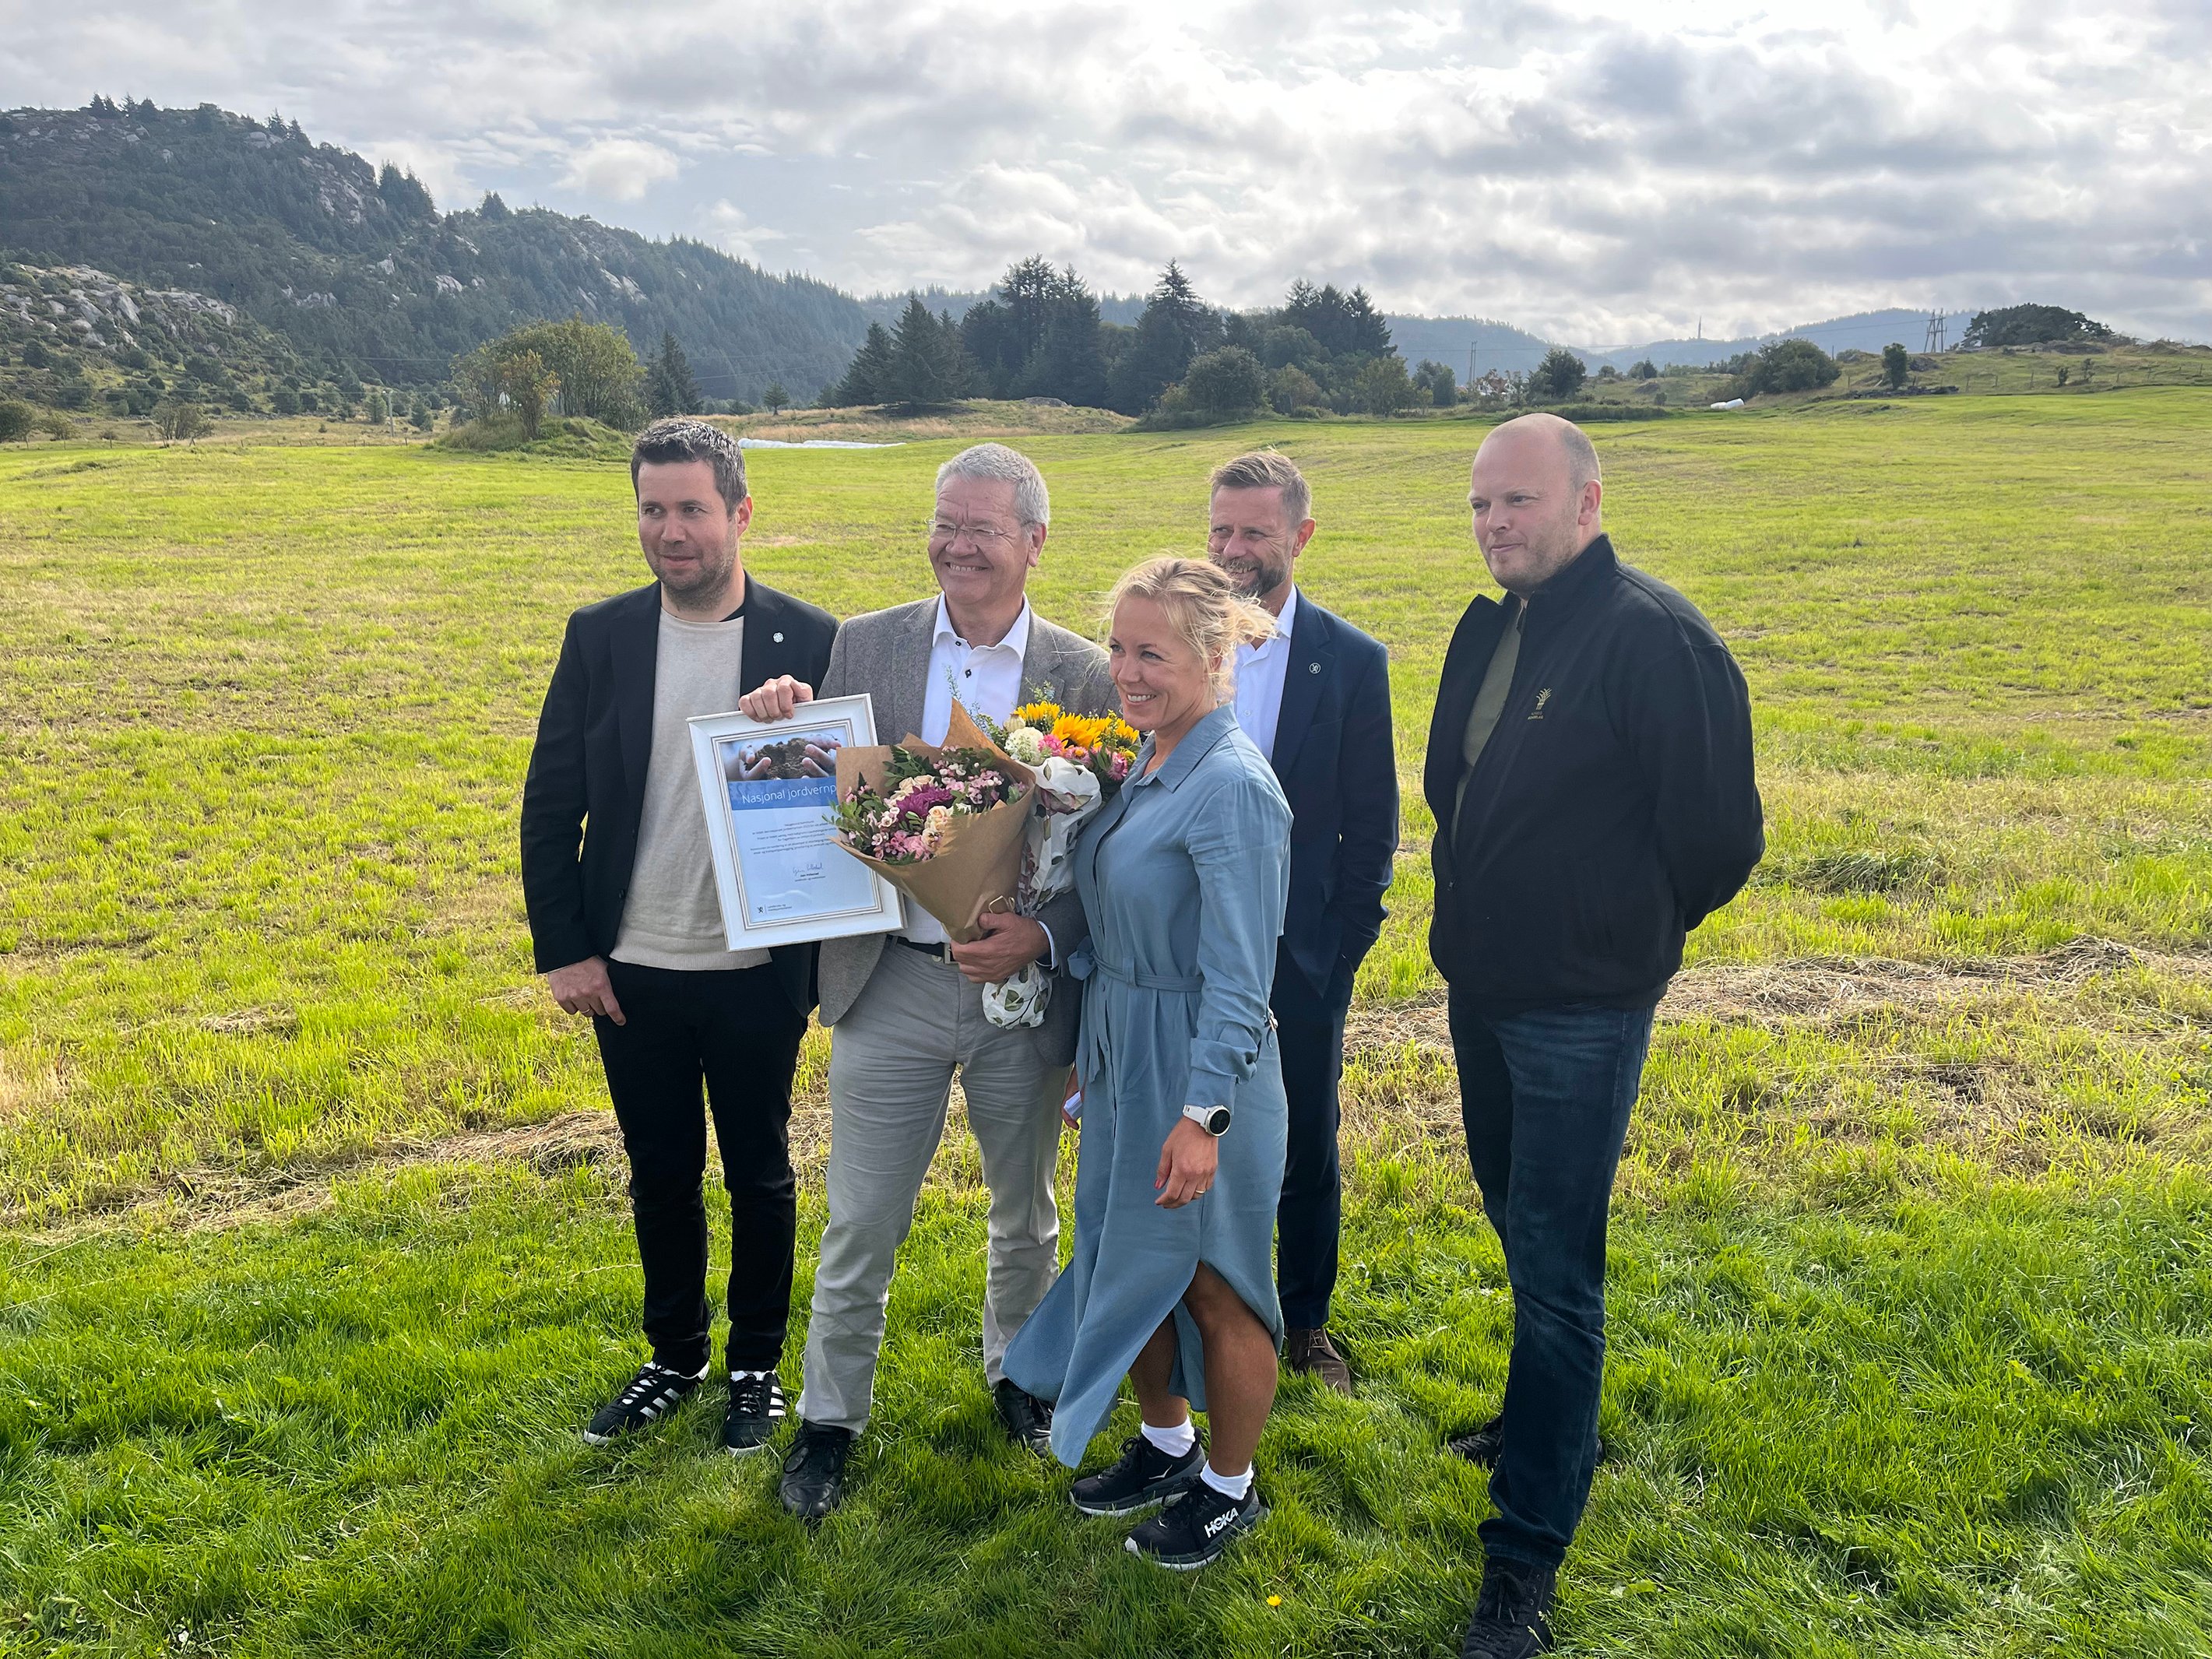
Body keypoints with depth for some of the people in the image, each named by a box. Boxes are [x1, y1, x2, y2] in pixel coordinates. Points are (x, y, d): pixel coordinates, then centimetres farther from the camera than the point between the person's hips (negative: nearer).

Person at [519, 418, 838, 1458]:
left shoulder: (811, 640, -7)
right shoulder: (599, 637, -1)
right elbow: (550, 807, 2)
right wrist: (563, 951, -3)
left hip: (757, 975, -2)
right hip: (631, 976, 2)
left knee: (759, 1178, 13)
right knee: (660, 1176, 16)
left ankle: (756, 1368, 33)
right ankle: (674, 1358, 37)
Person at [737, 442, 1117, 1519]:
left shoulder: (1084, 676, -6)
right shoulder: (864, 645, -2)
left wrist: (1044, 934, -21)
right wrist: (777, 723, -19)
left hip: (1024, 990, 0)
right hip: (891, 983, 0)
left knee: (1024, 1212, 20)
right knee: (860, 1225, 9)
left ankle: (1016, 1369, 46)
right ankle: (830, 1417, 30)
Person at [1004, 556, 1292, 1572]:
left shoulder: (1232, 786, -21)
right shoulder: (1142, 764, 5)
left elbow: (1238, 976, -23)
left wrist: (1203, 1115, -25)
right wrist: (1090, 1051, 17)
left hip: (1199, 1069, -8)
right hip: (1123, 1059, 8)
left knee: (1213, 1286, 10)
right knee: (1127, 1264, 21)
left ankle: (1230, 1487, 32)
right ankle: (1166, 1445, 43)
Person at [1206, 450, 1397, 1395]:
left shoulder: (1352, 661, -3)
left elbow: (1372, 824, -1)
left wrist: (1342, 948, -6)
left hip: (1300, 954, -1)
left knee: (1307, 1148, 12)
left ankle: (1305, 1322, 31)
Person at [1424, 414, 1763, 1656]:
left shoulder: (1656, 637, -19)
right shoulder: (1490, 631, 7)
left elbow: (1718, 833, -16)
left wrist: (1622, 939, -2)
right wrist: (1485, 920, 15)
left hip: (1580, 1012, -8)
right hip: (1483, 987, 8)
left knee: (1555, 1268, -2)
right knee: (1520, 1224, 23)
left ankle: (1529, 1553, 9)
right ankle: (1547, 1419, 46)